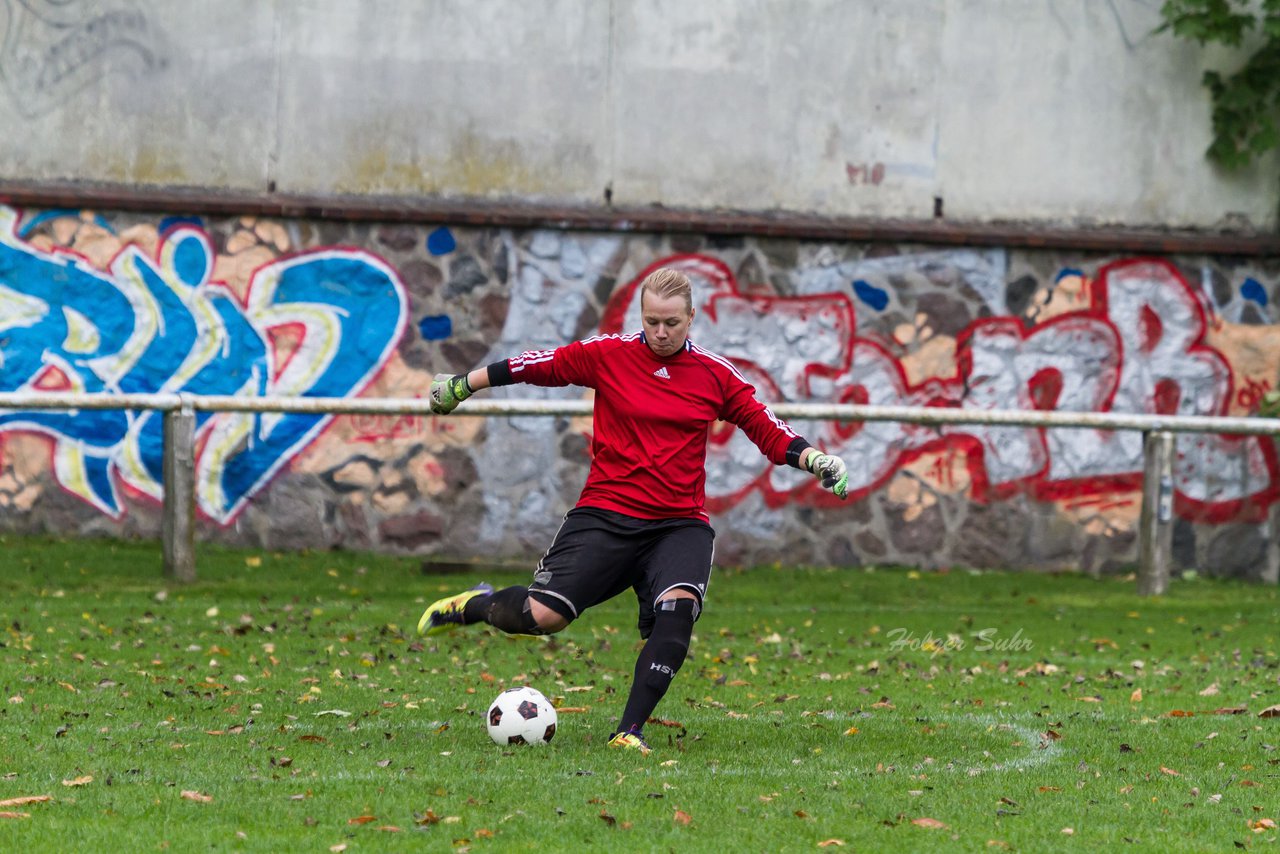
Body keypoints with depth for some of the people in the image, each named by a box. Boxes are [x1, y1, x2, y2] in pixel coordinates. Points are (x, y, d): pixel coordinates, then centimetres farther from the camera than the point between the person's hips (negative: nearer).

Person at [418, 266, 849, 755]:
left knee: (678, 606, -28)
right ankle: (476, 605, 22)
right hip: (606, 513, -1)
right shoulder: (608, 356, 0)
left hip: (680, 524, 1)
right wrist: (461, 385, 13)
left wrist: (815, 459, -8)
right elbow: (538, 366, 8)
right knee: (542, 616, -14)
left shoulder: (714, 375, 5)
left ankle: (629, 732, -21)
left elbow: (767, 430, 8)